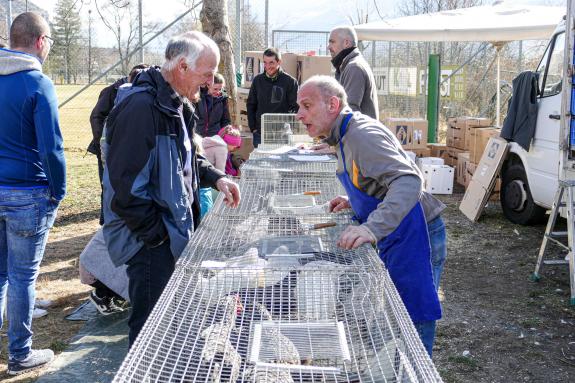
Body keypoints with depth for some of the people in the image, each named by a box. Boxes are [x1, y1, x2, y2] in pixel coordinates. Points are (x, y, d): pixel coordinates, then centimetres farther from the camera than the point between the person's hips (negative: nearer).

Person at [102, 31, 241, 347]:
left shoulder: (175, 104, 10)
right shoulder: (140, 107, -23)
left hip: (172, 232, 10)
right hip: (150, 241, -10)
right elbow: (126, 185, -25)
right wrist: (158, 235, -19)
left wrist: (215, 178, 7)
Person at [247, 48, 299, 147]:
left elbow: (295, 107, -1)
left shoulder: (290, 81, -3)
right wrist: (253, 128, 4)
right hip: (260, 133, 3)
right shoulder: (258, 80, 6)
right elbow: (250, 105, 12)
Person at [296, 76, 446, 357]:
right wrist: (353, 201, 10)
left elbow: (409, 181, -35)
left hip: (412, 235, -10)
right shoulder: (346, 136, 11)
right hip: (393, 236, 10)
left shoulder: (362, 134, -22)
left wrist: (373, 227, -46)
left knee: (414, 323, -2)